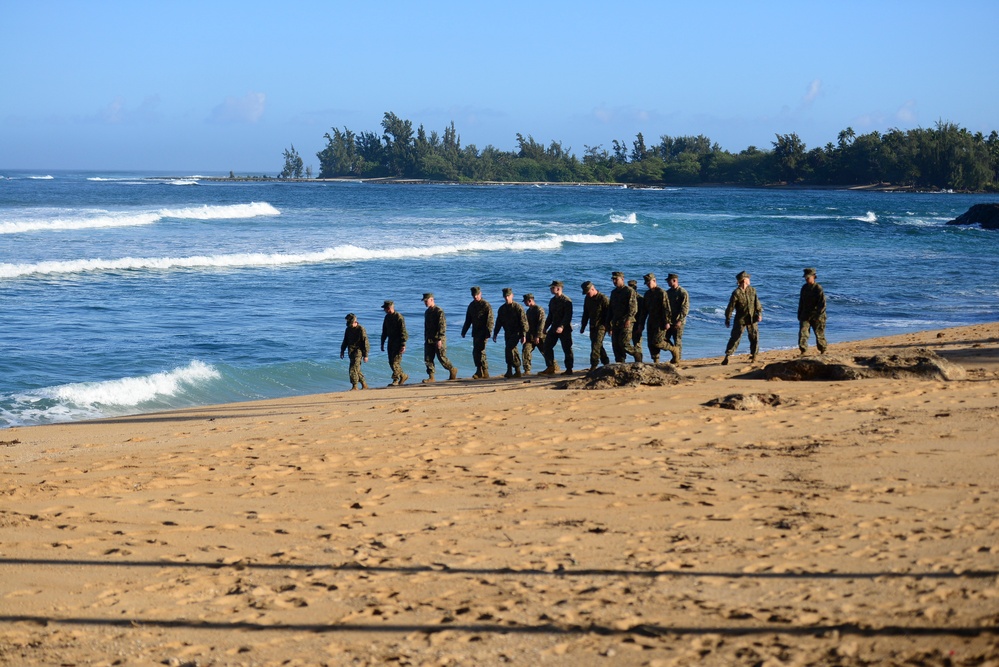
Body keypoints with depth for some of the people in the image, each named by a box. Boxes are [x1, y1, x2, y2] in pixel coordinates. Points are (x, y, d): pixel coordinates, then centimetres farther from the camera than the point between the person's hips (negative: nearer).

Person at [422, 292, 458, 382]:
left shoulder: (439, 312, -13)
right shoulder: (427, 312, 14)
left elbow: (442, 326, -18)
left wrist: (439, 339, -22)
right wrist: (426, 339, 19)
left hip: (438, 340, -8)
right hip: (429, 340, 8)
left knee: (442, 358, -2)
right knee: (428, 359, 0)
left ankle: (453, 370, 19)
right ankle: (431, 377, 2)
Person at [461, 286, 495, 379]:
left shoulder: (486, 305, -7)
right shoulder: (471, 305, 15)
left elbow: (490, 320, -12)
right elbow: (468, 320, 22)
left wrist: (488, 332, -21)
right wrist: (464, 331, 18)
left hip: (483, 332, -7)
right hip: (475, 332, 7)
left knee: (480, 351, -12)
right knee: (476, 352, 5)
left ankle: (485, 372, -8)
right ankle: (480, 371, 12)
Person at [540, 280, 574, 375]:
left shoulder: (566, 301, -11)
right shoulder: (552, 301, 14)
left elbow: (568, 316, -18)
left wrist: (562, 326, -28)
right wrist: (545, 328, 16)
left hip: (564, 329, -8)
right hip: (554, 328, 8)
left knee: (567, 349, -2)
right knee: (547, 346, 2)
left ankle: (569, 369, 4)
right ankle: (550, 368, 7)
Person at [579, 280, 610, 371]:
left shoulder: (603, 299, -13)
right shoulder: (587, 299, 9)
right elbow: (586, 313, 19)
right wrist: (583, 326, 19)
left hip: (601, 326, -8)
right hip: (592, 326, 8)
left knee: (596, 345, -15)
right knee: (598, 346, 12)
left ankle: (594, 365, -17)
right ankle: (606, 363, 24)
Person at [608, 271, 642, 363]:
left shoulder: (629, 291, -5)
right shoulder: (614, 293, 19)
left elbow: (633, 307, -14)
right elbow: (610, 309, 24)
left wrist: (628, 319, -26)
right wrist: (608, 323, 19)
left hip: (626, 323, -7)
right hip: (616, 323, 8)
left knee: (624, 343, -15)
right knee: (615, 345, 2)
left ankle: (637, 354, 6)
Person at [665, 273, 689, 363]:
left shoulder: (683, 292, -10)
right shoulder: (668, 292, 13)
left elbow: (685, 308, -15)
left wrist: (679, 320, -21)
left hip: (678, 322, -7)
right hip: (669, 321, 7)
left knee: (677, 341, -3)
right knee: (665, 338, 4)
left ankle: (678, 359, 5)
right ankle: (675, 353, 19)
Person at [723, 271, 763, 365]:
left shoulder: (752, 290, 3)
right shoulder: (736, 293, -13)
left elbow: (757, 303, 11)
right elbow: (731, 307, -10)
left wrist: (759, 313, 2)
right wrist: (727, 319, -8)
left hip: (752, 319, 4)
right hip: (740, 320, -4)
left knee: (754, 338, 8)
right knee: (735, 338, -5)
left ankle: (753, 355, 23)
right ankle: (727, 357, -5)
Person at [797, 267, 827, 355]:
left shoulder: (818, 288, -12)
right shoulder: (804, 288, 9)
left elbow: (823, 303, -15)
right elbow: (801, 302, 18)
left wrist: (818, 315, -22)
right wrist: (799, 314, 16)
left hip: (816, 316, -5)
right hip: (805, 315, 5)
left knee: (819, 334, 6)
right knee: (802, 332, -10)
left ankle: (823, 352, 22)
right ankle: (803, 351, -13)